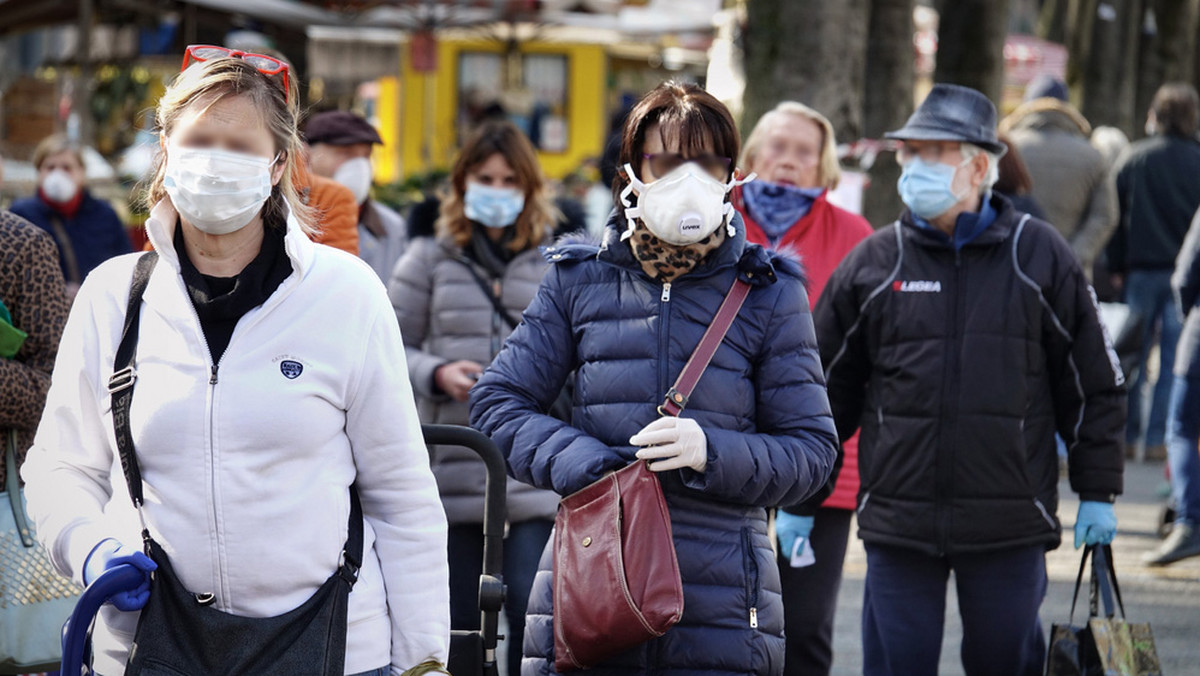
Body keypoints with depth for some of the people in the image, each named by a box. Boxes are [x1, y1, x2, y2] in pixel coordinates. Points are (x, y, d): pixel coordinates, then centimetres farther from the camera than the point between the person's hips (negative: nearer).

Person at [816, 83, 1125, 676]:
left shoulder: (1039, 257, 3)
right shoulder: (871, 265, 5)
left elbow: (1093, 384, 8)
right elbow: (826, 389, 12)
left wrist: (1097, 492, 5)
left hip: (1011, 525, -1)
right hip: (897, 521, 1)